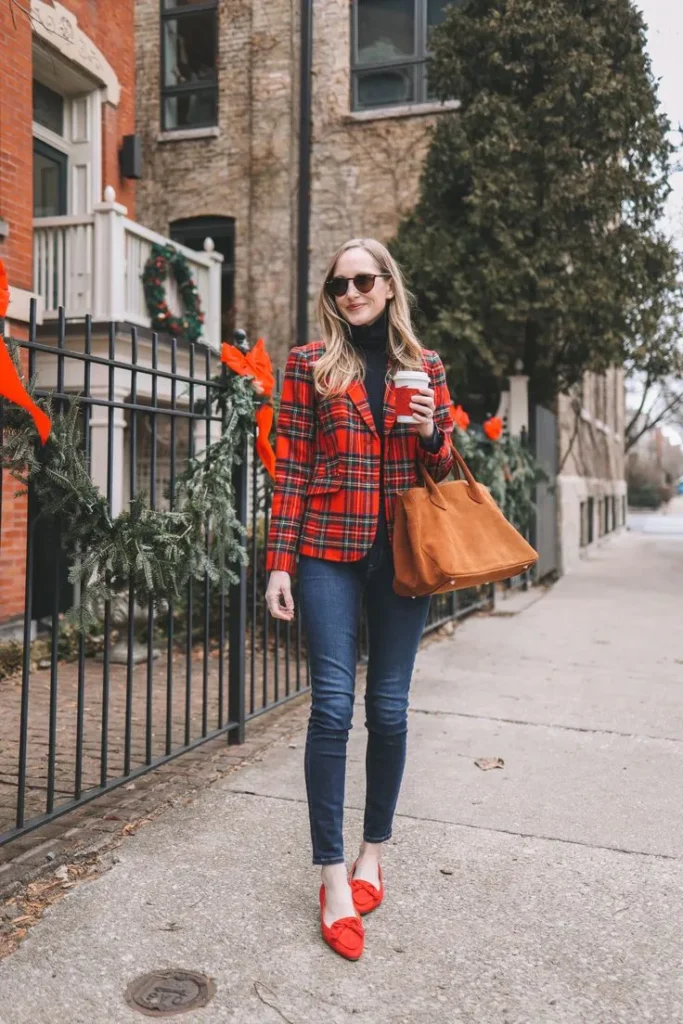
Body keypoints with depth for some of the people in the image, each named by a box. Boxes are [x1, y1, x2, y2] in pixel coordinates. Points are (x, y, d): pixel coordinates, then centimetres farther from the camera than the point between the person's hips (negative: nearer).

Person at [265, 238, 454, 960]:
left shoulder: (425, 367, 11)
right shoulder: (309, 364, 4)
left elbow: (444, 468, 17)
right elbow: (290, 469, 1)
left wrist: (432, 432, -6)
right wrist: (280, 562, -5)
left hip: (403, 555, 2)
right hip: (330, 554, -2)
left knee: (389, 707, 7)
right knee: (333, 707, -5)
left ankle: (373, 850, 26)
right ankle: (332, 875, 8)